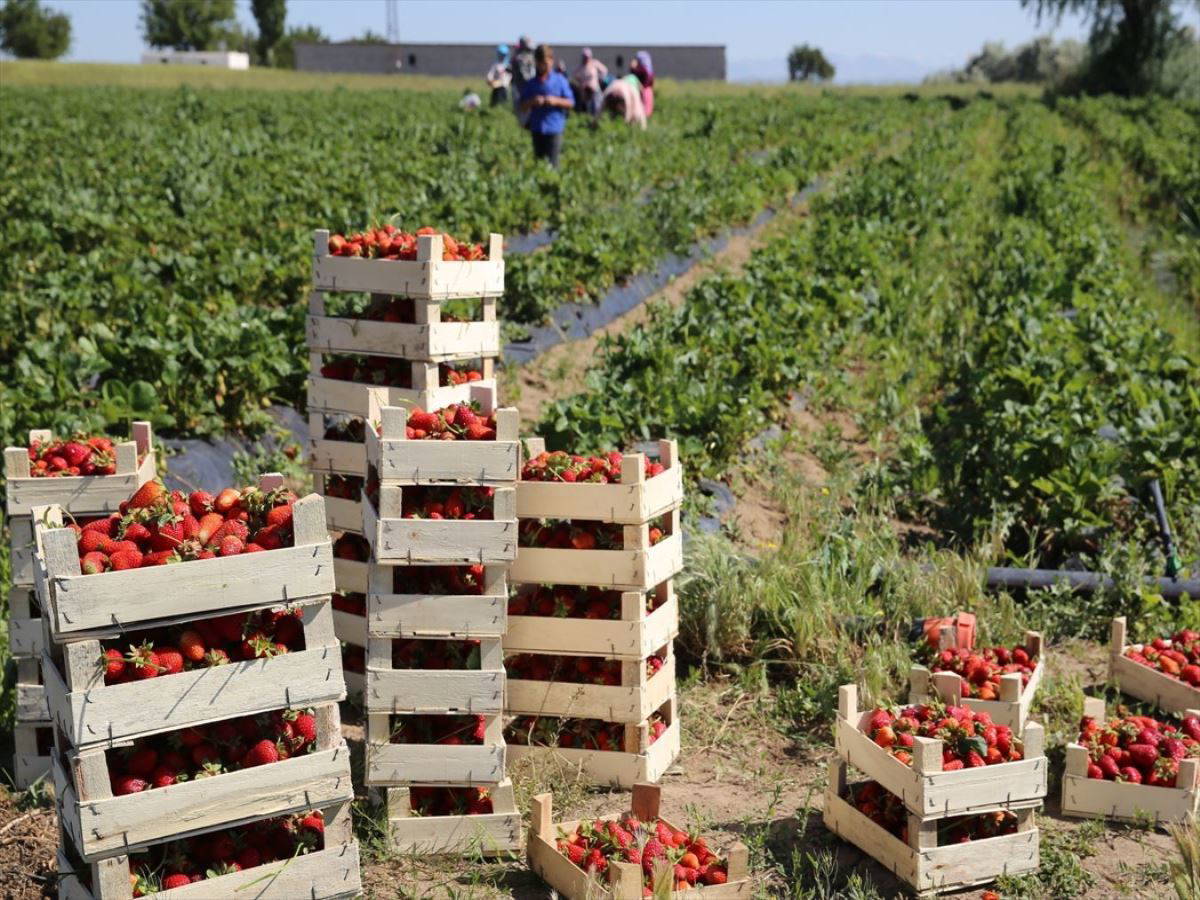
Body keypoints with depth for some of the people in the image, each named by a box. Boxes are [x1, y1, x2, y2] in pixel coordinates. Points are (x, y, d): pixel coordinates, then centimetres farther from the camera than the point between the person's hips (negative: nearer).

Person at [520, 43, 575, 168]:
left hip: (554, 128, -3)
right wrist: (532, 102, -13)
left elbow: (570, 103, 1)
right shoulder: (531, 84, 7)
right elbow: (523, 107, 7)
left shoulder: (560, 80, 1)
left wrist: (555, 101, -15)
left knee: (552, 162, -6)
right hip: (536, 129, 3)